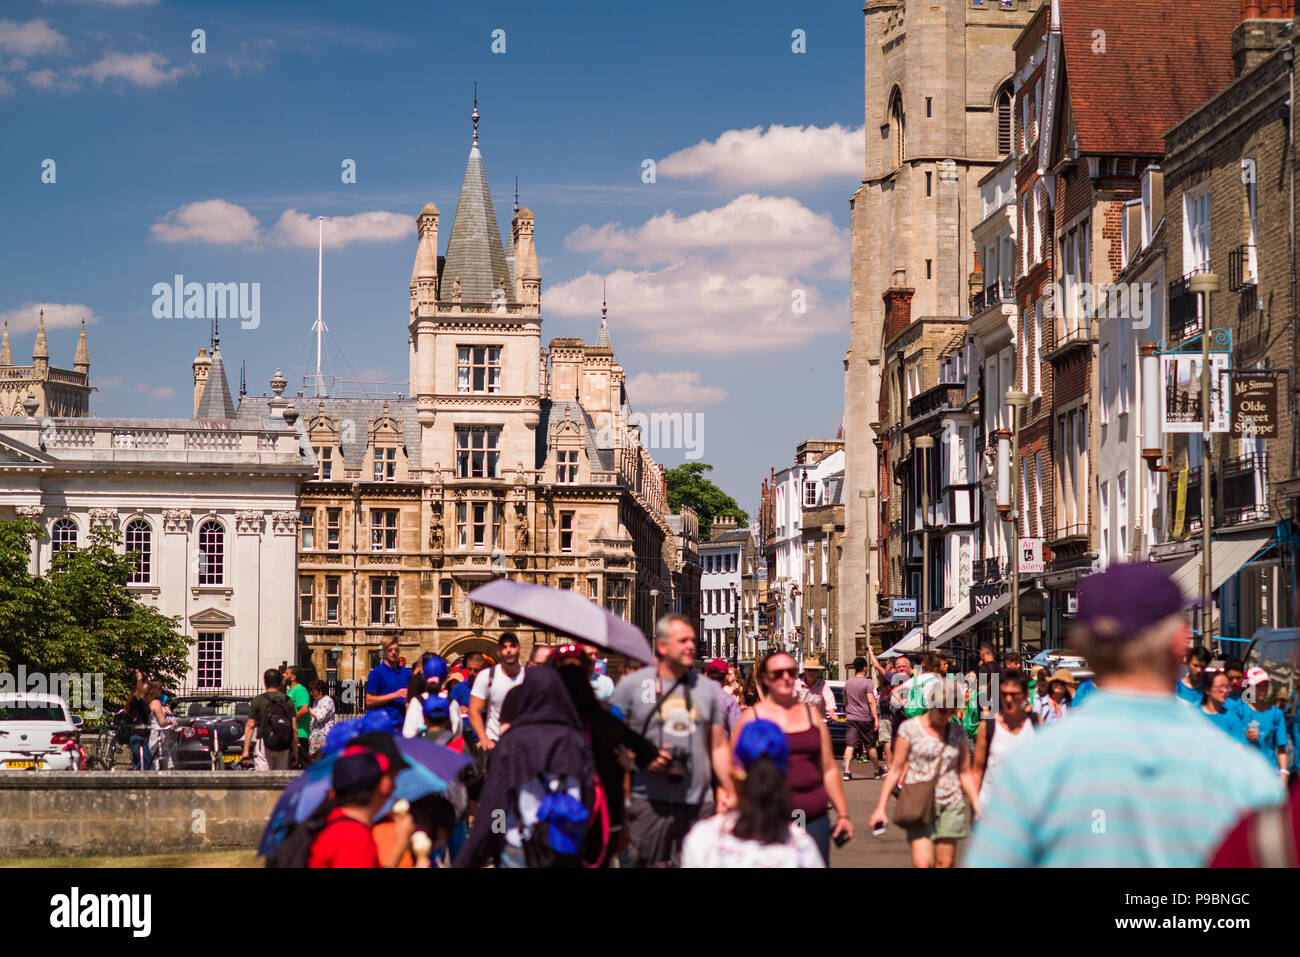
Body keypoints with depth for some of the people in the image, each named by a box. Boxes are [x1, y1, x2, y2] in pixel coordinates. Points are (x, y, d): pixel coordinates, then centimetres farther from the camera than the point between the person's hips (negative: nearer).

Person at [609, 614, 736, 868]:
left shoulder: (706, 688, 14)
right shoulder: (631, 685, 2)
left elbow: (719, 746, 17)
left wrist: (729, 790, 9)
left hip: (699, 805, 3)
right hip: (648, 803, -3)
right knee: (639, 863, -6)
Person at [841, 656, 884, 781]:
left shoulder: (848, 683, 10)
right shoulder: (867, 683, -8)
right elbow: (871, 702, -14)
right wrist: (876, 719, -13)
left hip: (851, 718, 4)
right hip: (865, 718, -4)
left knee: (849, 745, -4)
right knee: (871, 746, 8)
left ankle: (847, 770, -15)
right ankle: (878, 769, 21)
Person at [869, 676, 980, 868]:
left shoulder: (958, 733, 7)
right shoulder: (910, 728, -3)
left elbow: (965, 773, 15)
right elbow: (895, 770, 1)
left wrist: (978, 807, 9)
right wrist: (881, 807, -2)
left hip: (951, 804, 3)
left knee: (945, 863, 2)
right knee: (922, 863, -16)